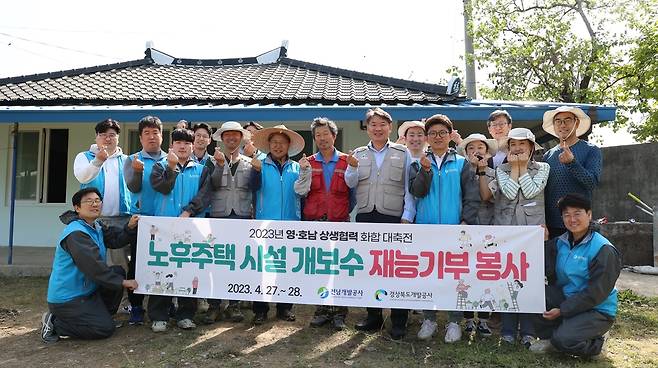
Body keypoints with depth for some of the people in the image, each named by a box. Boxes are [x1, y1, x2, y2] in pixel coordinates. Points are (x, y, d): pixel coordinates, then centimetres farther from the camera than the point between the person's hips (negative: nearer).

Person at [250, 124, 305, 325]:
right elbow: (254, 185, -14)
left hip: (290, 223, 2)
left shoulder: (296, 167, 11)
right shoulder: (261, 165, 6)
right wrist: (256, 170, -28)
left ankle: (285, 307, 20)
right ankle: (260, 309, 11)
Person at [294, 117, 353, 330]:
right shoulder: (308, 163, 11)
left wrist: (350, 213, 3)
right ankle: (322, 311, 16)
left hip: (340, 222, -1)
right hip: (314, 221, 2)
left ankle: (339, 313, 9)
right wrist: (305, 171, -11)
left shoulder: (346, 162, 7)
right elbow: (301, 191, 0)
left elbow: (353, 191, 10)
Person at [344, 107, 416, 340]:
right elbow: (350, 184, 6)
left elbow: (409, 189, 3)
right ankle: (373, 317, 21)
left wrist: (407, 217, -5)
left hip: (393, 218, -3)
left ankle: (399, 323, 9)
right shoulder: (358, 154, 14)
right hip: (365, 217, 3)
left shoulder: (403, 153, 7)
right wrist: (352, 168, -13)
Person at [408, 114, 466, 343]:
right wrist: (425, 170, -17)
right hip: (425, 227, 1)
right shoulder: (419, 163, 9)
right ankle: (429, 320, 17)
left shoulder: (461, 163, 8)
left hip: (454, 228, -1)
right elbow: (416, 191, -3)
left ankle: (454, 322, 11)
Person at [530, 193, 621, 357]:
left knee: (563, 339, -27)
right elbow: (548, 272, -6)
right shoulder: (560, 242, 4)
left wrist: (562, 310, -18)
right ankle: (549, 337, -1)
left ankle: (595, 341, 6)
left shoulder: (604, 250, -16)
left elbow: (596, 293, -18)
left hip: (598, 311, -6)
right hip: (566, 298, 6)